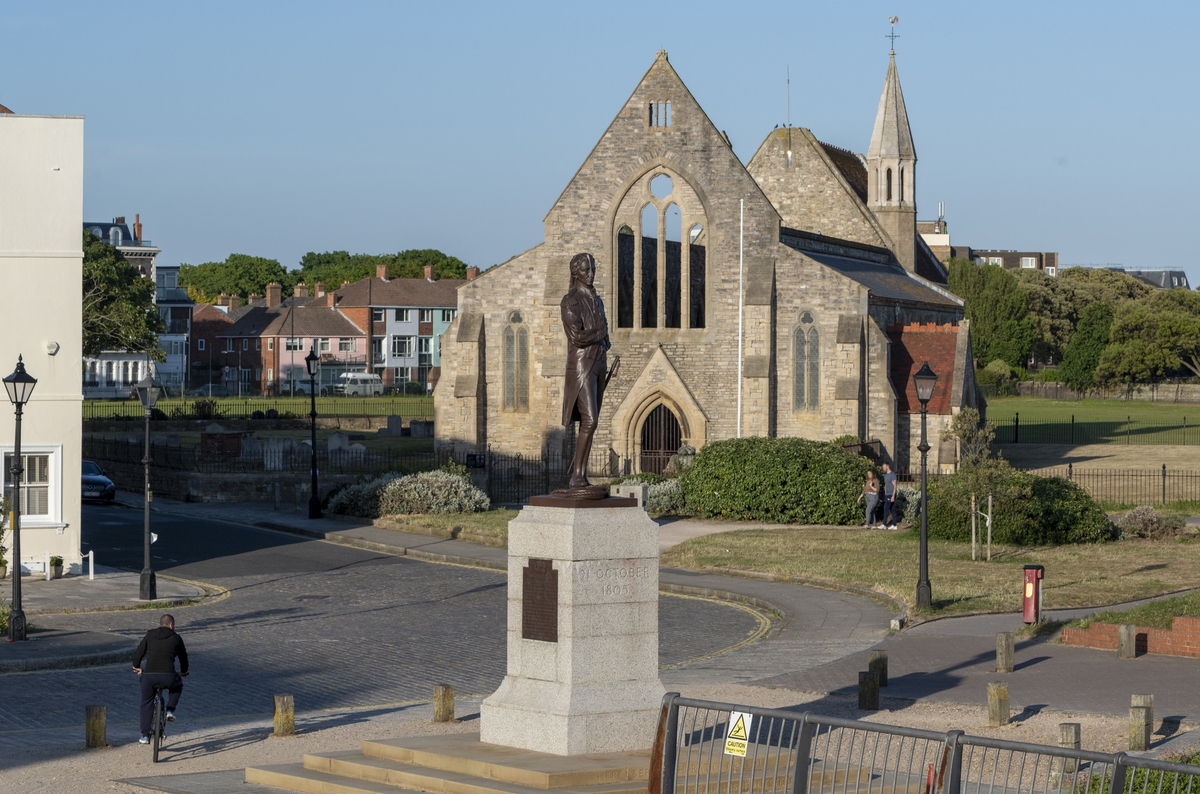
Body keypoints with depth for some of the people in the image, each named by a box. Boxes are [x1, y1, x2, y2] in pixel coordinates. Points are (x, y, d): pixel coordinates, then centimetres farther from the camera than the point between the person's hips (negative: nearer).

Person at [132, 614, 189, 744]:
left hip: (149, 676, 1)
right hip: (168, 677, -1)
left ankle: (145, 735, 17)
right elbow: (183, 656, 25)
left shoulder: (150, 635, 15)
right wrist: (184, 671, 45)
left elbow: (139, 652, 15)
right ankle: (170, 710, 15)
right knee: (177, 685, 34)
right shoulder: (176, 638, 14)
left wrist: (137, 666, 36)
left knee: (146, 704, 21)